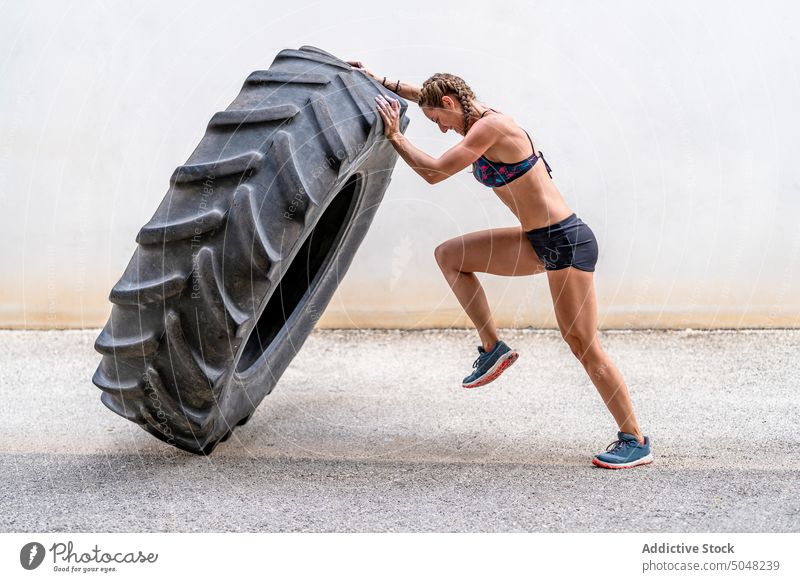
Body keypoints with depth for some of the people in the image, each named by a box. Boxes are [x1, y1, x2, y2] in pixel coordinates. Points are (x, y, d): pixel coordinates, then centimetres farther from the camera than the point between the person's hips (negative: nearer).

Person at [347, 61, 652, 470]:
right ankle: (492, 347, 13)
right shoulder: (480, 119, 12)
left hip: (565, 242, -10)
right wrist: (380, 81, 30)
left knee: (583, 346, -4)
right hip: (539, 242, 10)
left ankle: (635, 441, 5)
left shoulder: (490, 127, -16)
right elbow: (429, 95, 29)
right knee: (450, 255, 11)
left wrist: (394, 136, -5)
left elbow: (434, 173, -16)